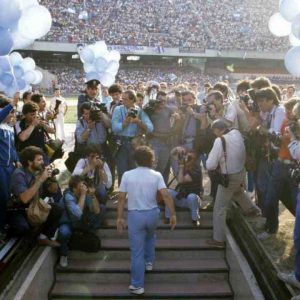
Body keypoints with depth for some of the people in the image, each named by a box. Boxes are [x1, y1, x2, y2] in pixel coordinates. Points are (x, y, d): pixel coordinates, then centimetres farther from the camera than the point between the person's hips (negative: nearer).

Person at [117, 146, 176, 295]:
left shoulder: (127, 175, -4)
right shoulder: (156, 175, -5)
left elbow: (121, 198, -5)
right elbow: (166, 195, -14)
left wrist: (119, 217, 2)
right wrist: (172, 214, -9)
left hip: (135, 215, -1)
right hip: (152, 213, 2)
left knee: (136, 251, 5)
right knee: (150, 236, 35)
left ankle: (137, 285, 10)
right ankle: (149, 262, 44)